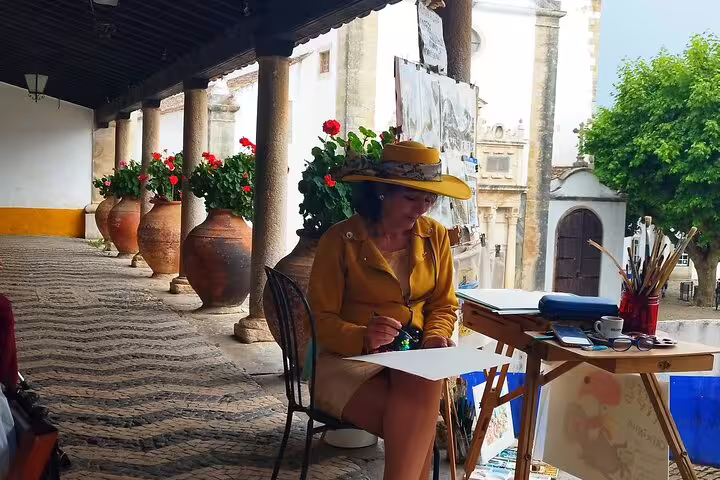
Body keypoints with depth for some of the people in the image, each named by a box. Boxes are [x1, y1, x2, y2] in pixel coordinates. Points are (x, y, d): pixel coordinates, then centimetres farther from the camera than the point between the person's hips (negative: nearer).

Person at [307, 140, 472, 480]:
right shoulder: (340, 240, -7)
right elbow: (322, 319, -6)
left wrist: (435, 336, -8)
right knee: (418, 424, -34)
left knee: (422, 387, -36)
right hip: (349, 359, -3)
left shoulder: (435, 236, 7)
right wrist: (362, 338, -27)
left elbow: (444, 303, 15)